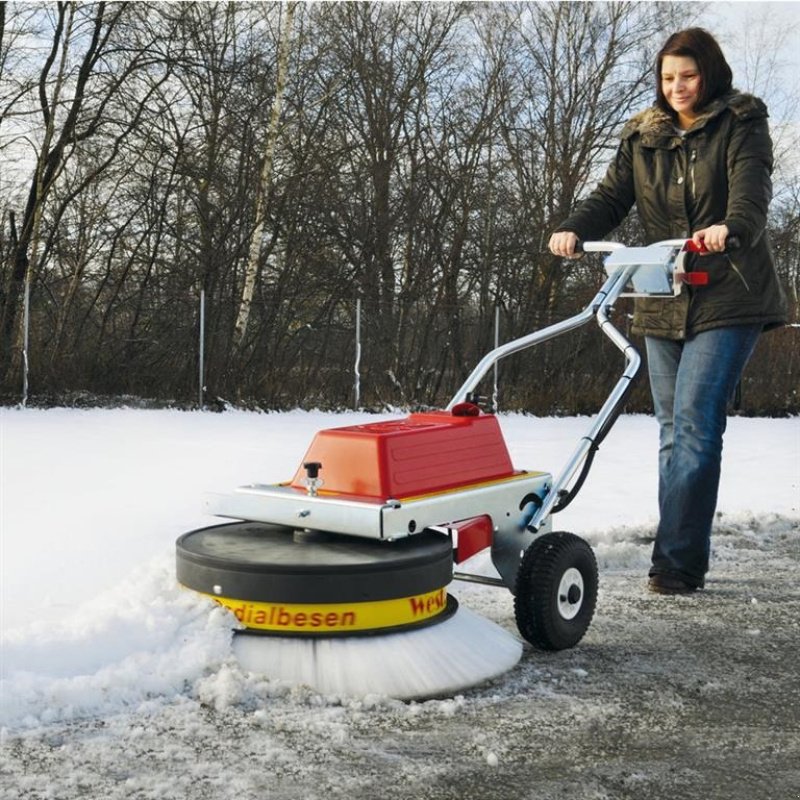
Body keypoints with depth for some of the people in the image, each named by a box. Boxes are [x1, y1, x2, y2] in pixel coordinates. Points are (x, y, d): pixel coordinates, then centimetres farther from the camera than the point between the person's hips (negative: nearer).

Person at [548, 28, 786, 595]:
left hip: (728, 299, -5)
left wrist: (731, 229, -40)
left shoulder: (742, 124, -1)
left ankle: (677, 563, -11)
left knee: (694, 424, -14)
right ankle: (684, 555, 15)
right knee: (675, 430, 7)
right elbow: (612, 197, 6)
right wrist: (574, 230, -16)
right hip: (662, 305, 5)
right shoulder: (643, 135, 12)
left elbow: (752, 188, -18)